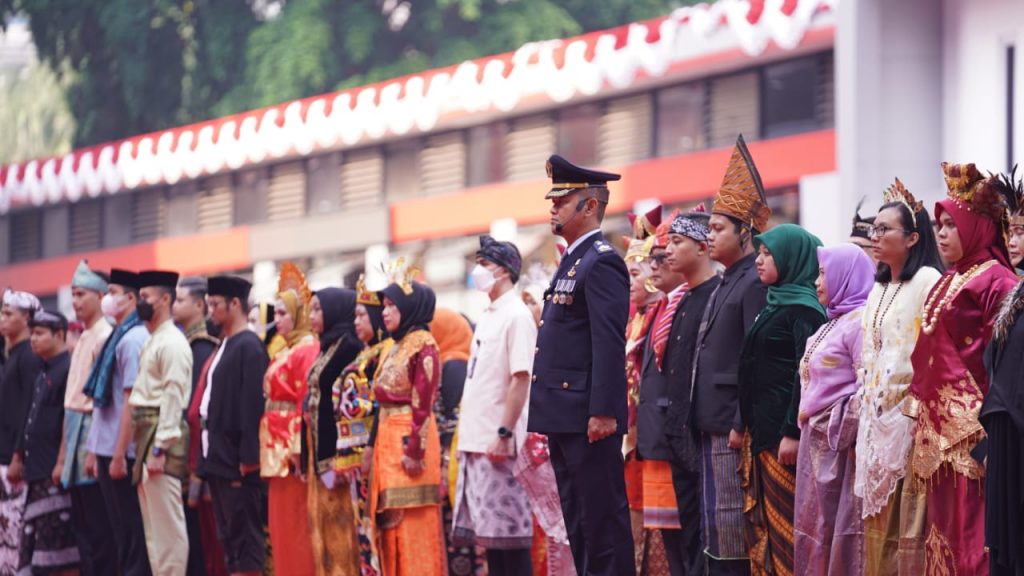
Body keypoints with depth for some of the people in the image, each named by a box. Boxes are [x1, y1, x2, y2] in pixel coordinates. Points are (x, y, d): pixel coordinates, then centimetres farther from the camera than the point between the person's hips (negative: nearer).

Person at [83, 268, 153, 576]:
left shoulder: (133, 339, -12)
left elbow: (132, 401, -17)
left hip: (123, 453, -9)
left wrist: (119, 455, -18)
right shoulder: (118, 338, 15)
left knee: (131, 531, -5)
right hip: (107, 450, 9)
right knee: (122, 531, 10)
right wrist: (96, 451, 17)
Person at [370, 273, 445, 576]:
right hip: (388, 439, 9)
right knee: (392, 522, 8)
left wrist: (414, 450, -20)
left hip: (409, 439, -9)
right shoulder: (397, 347, 17)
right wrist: (379, 446, 13)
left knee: (413, 525, -7)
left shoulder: (423, 345, -9)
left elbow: (422, 403, -15)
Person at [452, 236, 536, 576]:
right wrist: (467, 434, 15)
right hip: (476, 441, 9)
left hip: (498, 444, -9)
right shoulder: (487, 317, 17)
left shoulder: (516, 315, -8)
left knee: (509, 532, -7)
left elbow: (521, 379, -15)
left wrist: (504, 434, -20)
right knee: (486, 531, 8)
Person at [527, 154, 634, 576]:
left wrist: (603, 411, -24)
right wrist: (548, 415, 17)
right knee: (577, 518, 12)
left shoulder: (601, 263, -12)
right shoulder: (573, 261, 19)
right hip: (563, 415, 10)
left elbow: (610, 344, -19)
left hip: (587, 417, -10)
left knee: (602, 517, -7)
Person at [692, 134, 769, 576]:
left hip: (733, 427, -10)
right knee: (713, 528, 9)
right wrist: (704, 423, 16)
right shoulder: (727, 284, 18)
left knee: (731, 530, -7)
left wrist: (741, 424, -20)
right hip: (712, 425, 10)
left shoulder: (756, 283, -12)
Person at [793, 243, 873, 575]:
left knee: (839, 529, -6)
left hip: (841, 444, -10)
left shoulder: (860, 321, -12)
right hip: (818, 442, 10)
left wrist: (843, 432, -16)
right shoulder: (834, 322, 17)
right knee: (815, 530, 10)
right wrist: (807, 418, 14)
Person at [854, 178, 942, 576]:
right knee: (878, 522, 7)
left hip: (910, 416, -8)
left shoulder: (927, 281, -8)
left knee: (910, 524, -8)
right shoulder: (879, 289, 18)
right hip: (877, 417, 8)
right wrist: (863, 418, 15)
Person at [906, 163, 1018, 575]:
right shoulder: (948, 282, 17)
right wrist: (921, 420, 15)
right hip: (940, 431, 9)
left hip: (970, 429, -9)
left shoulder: (996, 281, -9)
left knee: (971, 534, -9)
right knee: (944, 529, 9)